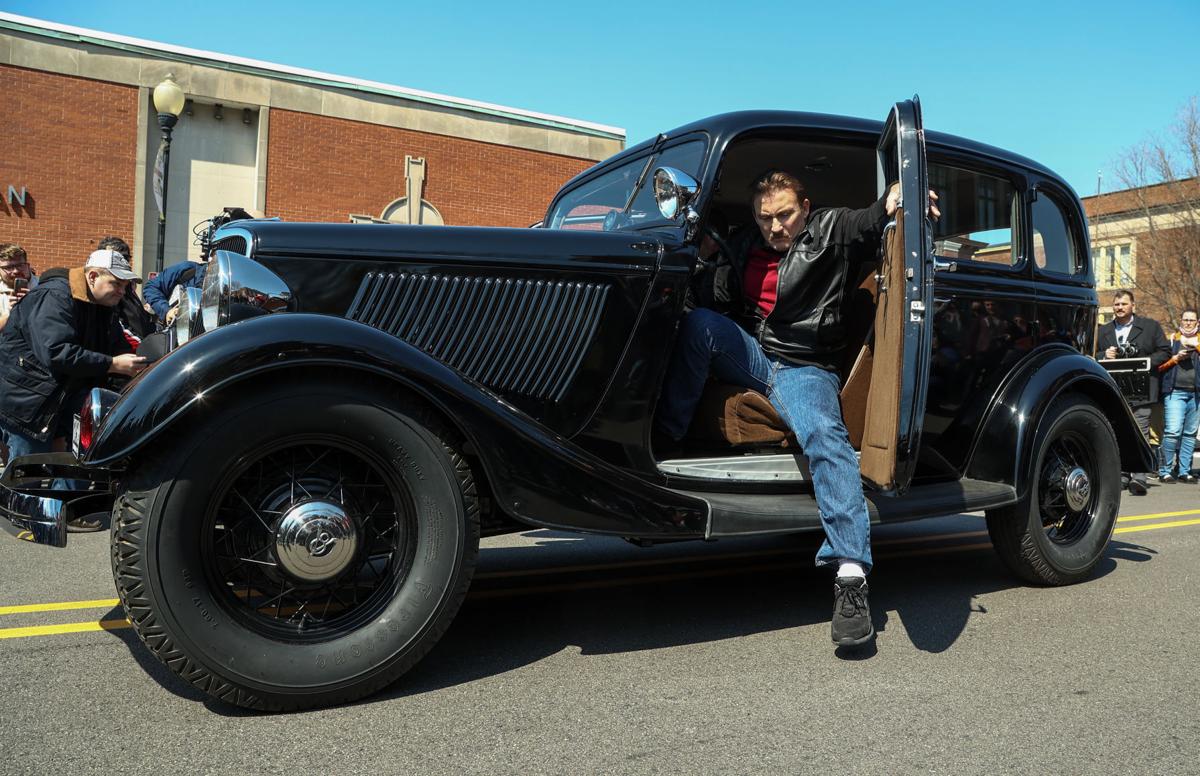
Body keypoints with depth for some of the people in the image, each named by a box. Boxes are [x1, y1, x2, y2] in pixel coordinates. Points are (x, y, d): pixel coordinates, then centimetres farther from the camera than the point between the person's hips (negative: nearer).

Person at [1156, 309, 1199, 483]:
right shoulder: (1171, 339, 11)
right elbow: (1160, 365, 7)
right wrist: (1176, 358, -9)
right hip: (1175, 391, -3)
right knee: (1173, 431, -13)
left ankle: (1184, 471, 11)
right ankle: (1165, 471, -6)